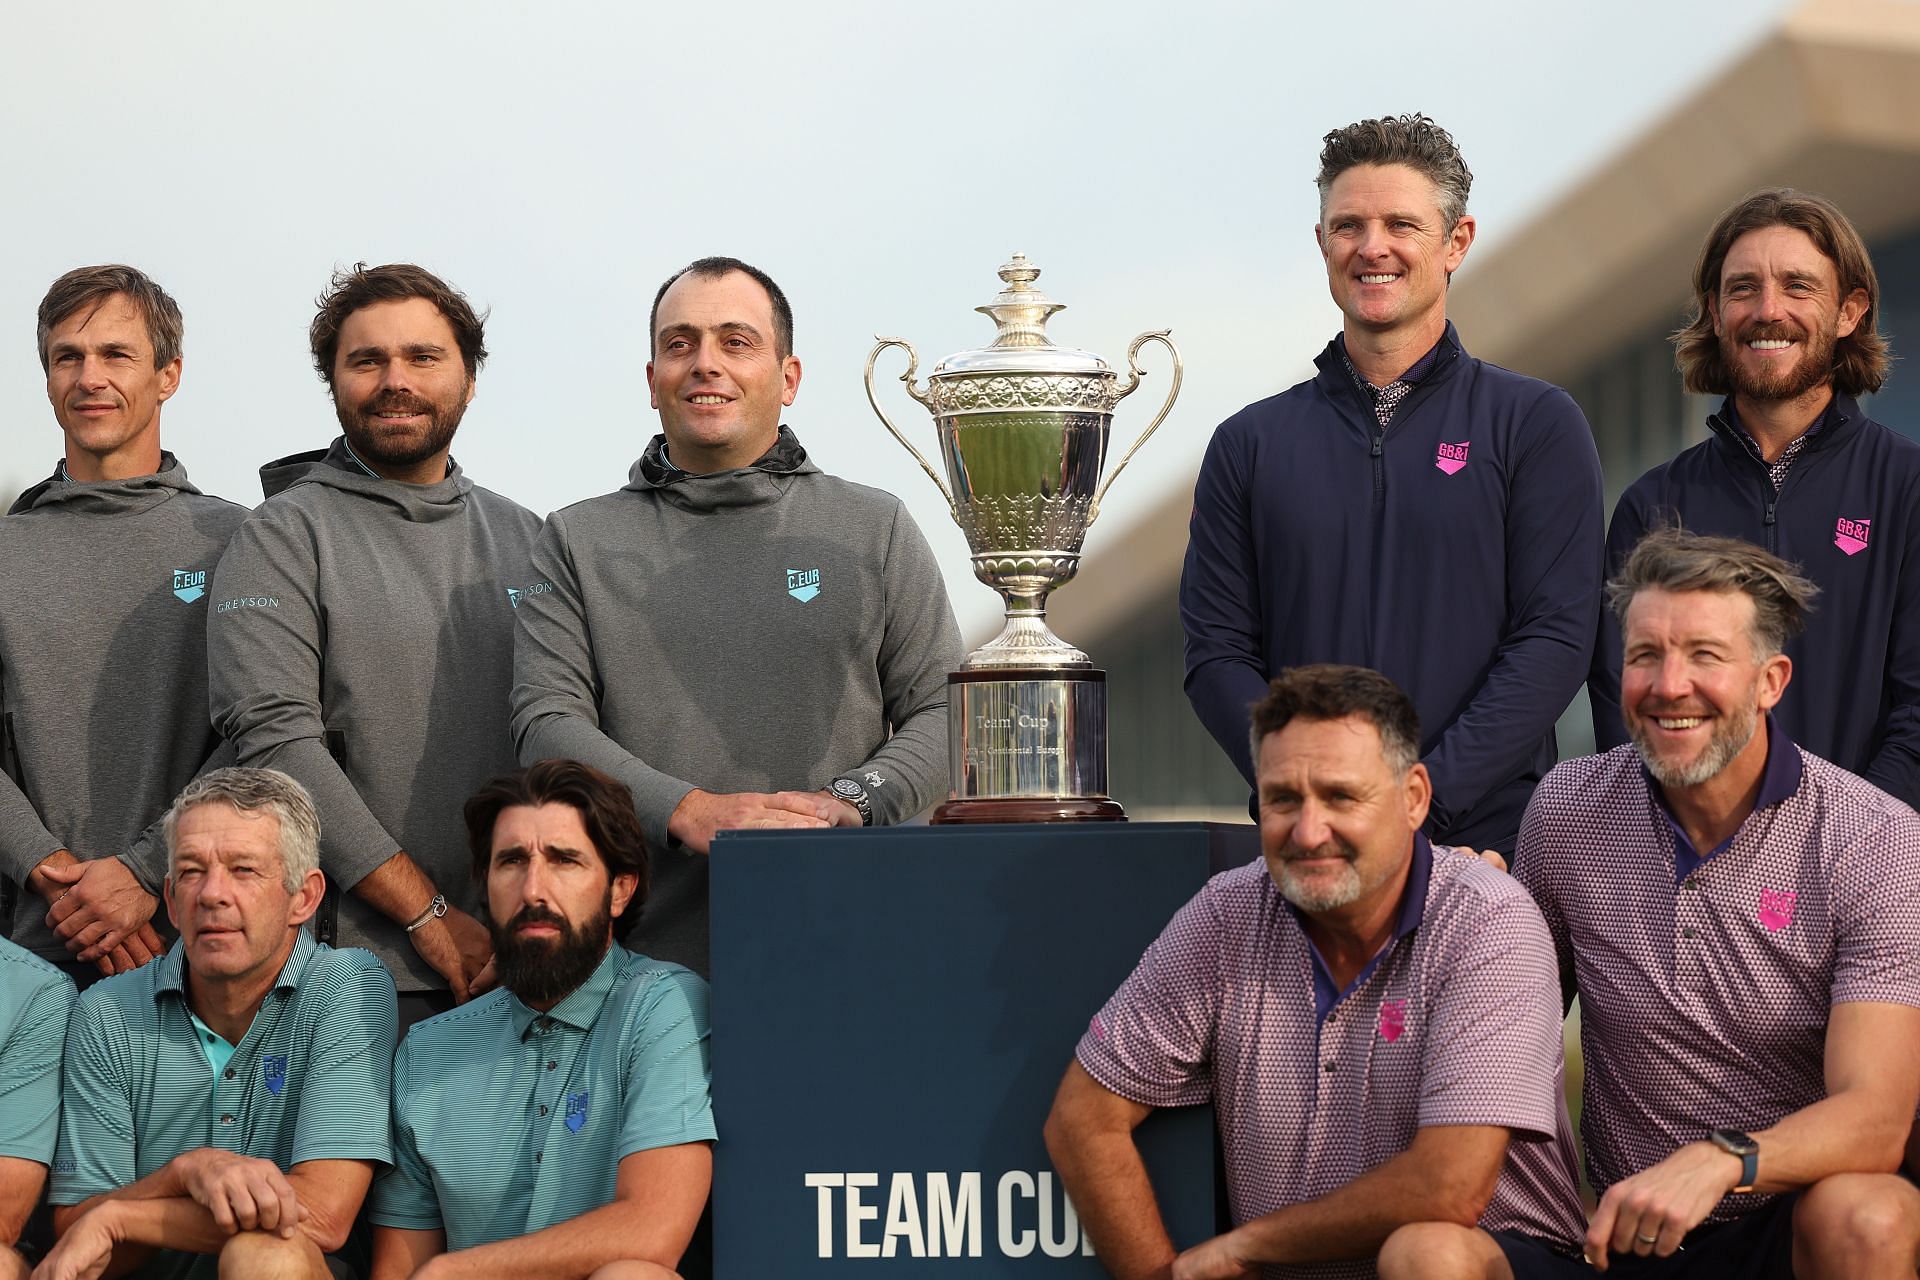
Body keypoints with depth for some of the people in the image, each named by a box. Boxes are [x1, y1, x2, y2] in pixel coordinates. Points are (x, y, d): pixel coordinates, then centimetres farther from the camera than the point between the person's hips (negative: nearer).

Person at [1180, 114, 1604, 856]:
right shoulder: (1251, 444, 13)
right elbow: (1217, 654, 7)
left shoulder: (1535, 426, 6)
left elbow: (1556, 639, -4)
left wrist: (1423, 794, -14)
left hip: (1486, 841, -1)